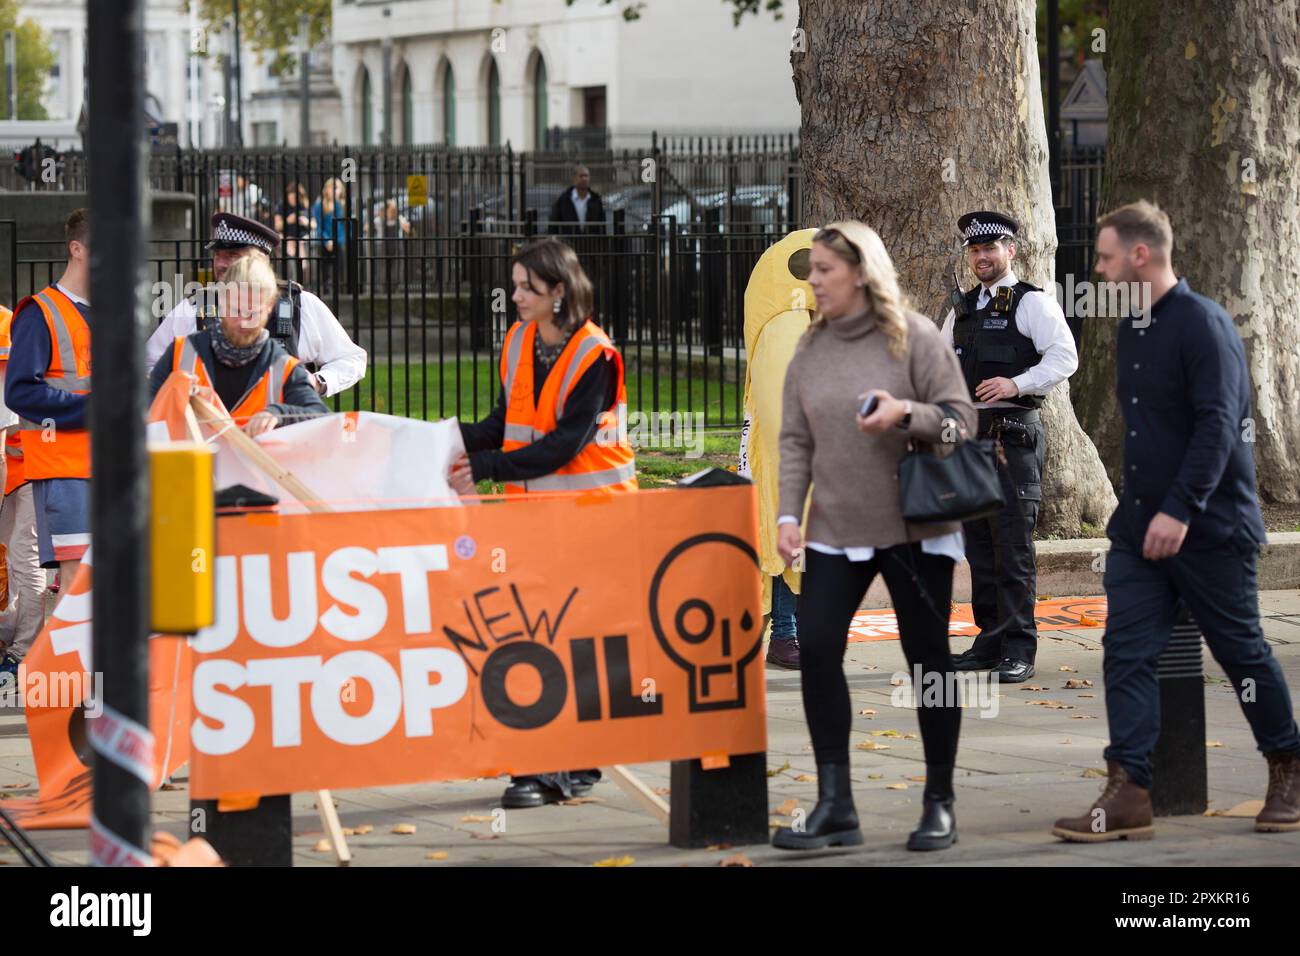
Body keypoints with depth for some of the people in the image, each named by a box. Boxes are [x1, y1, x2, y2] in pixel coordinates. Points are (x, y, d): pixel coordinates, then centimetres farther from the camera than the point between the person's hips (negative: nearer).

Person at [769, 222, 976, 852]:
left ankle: (939, 802, 15)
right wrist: (788, 515, -4)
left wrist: (906, 413, -25)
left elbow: (961, 420, -7)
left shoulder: (913, 337, -6)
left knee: (927, 656, 3)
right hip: (835, 529, 4)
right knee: (816, 647, -9)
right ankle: (834, 805, -4)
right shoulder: (810, 348, 7)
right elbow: (795, 440, 7)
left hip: (914, 527, -4)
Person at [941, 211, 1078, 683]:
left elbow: (1064, 356, -13)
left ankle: (1019, 652, -7)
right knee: (978, 543, 9)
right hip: (969, 432, 7)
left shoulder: (1032, 303, -3)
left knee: (1013, 545, -9)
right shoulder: (961, 311, 18)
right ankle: (990, 640, 17)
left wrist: (1016, 383, -23)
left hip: (1013, 435, -7)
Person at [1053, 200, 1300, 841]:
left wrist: (1180, 510, -27)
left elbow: (1218, 426, -21)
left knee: (1241, 650, 5)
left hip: (1210, 526, -7)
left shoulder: (1203, 324, -14)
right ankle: (1128, 793, -7)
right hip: (1139, 526, 7)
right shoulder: (1132, 332, 12)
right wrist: (1138, 510, 17)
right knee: (1126, 653, -4)